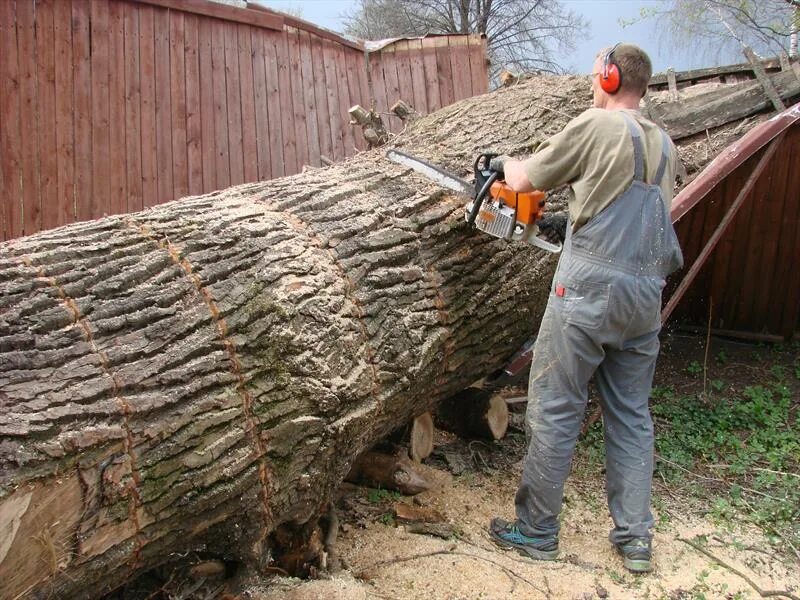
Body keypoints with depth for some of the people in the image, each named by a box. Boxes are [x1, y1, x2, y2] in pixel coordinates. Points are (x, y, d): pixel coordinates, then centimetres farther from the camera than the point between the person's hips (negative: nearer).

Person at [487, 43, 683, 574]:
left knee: (554, 410, 3)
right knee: (631, 416, 14)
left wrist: (504, 163, 23)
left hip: (591, 287, -6)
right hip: (647, 293, 7)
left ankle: (536, 531, 13)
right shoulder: (665, 145, 16)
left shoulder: (596, 125, -4)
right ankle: (636, 539, 20)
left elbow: (526, 181, 2)